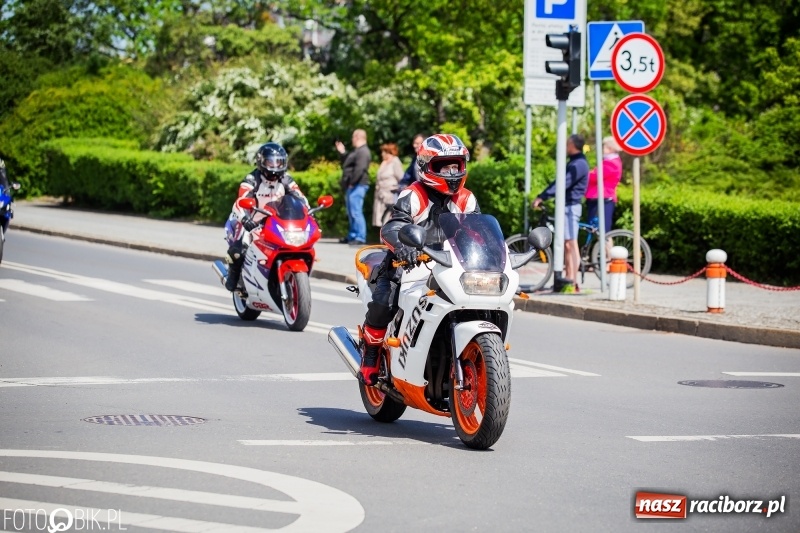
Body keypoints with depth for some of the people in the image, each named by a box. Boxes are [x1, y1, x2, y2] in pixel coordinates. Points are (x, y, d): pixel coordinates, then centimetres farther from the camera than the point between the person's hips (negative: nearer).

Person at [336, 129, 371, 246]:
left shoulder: (363, 152, -14)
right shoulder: (356, 151, 21)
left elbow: (359, 169, -25)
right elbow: (347, 165, 32)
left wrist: (352, 182, -23)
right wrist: (342, 153, 25)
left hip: (357, 186, -11)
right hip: (352, 186, 11)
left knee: (356, 212, -14)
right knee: (351, 213, 16)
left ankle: (360, 238, -17)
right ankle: (352, 236, 23)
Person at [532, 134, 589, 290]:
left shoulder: (579, 164, -15)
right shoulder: (573, 163, 19)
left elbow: (563, 184, -24)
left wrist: (541, 197, -28)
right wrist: (542, 196, 14)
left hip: (570, 207, -11)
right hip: (566, 206, 11)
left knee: (571, 243, -11)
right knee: (566, 244, 11)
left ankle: (573, 280, -12)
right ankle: (568, 277, 13)